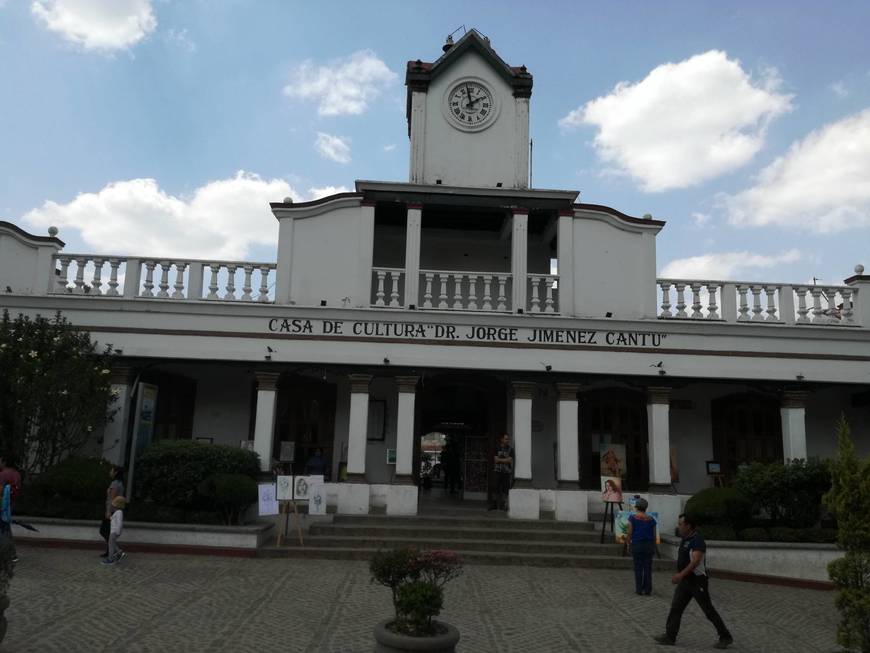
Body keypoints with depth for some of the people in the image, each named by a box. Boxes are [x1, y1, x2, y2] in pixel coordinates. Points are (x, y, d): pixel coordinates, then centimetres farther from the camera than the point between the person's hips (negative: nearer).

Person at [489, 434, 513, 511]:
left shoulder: (510, 449, 4)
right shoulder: (497, 449, 5)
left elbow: (509, 460, -7)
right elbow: (496, 460, -3)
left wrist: (499, 460, -6)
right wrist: (505, 460, -8)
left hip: (507, 472, 0)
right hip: (498, 471, 0)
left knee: (505, 489, -2)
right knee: (497, 488, 0)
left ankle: (504, 505, 4)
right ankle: (494, 504, 8)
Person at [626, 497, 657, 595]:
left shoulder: (632, 518, -5)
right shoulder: (651, 519, 3)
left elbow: (629, 533, -6)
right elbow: (654, 535, 6)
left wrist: (629, 544, 4)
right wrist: (654, 547, 16)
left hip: (637, 544, -2)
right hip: (649, 545, 2)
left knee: (638, 568, 5)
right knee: (648, 568, 8)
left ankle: (639, 590, 6)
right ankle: (647, 590, 10)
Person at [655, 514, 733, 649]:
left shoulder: (697, 540, -21)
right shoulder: (685, 539, 9)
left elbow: (695, 561, -31)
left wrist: (681, 575, -37)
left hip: (698, 581, -9)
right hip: (685, 581, 9)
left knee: (709, 611, 3)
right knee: (675, 607, 3)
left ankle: (725, 637, 18)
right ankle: (670, 636, 5)